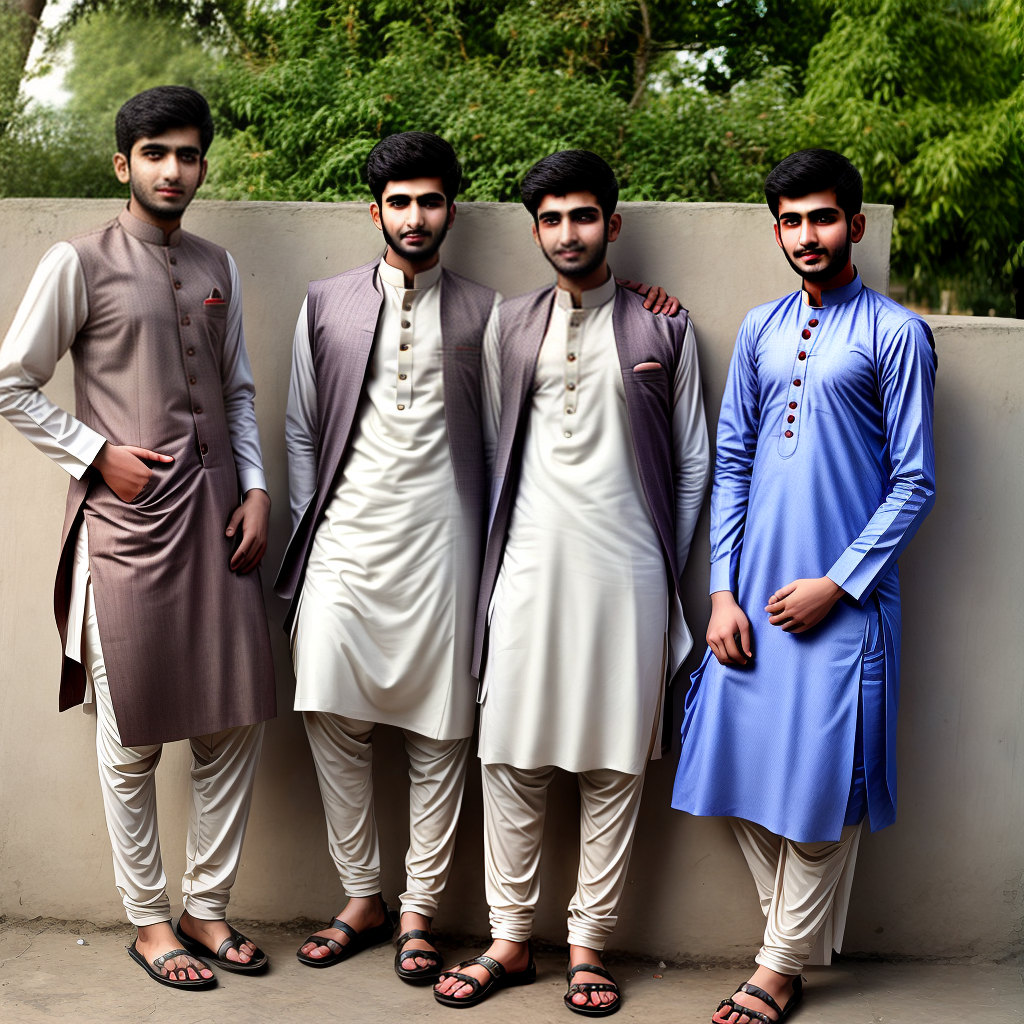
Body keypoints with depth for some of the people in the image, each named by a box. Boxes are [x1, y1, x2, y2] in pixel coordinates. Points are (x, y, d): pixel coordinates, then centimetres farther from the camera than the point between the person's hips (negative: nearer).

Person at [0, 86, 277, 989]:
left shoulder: (217, 268, 14)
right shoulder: (80, 264, -3)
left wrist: (257, 489, 6)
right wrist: (99, 455, -8)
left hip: (217, 515, 5)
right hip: (128, 517, -5)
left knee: (236, 720, 6)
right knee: (133, 737, 2)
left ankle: (207, 907, 21)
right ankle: (150, 921, 18)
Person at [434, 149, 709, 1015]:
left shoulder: (662, 329, 5)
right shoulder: (510, 327, 11)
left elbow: (692, 464, 8)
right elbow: (498, 452, 14)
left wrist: (665, 570, 5)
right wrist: (499, 558, 9)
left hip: (626, 571, -1)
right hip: (529, 566, 2)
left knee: (614, 765, 3)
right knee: (512, 759, 3)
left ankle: (589, 944, 15)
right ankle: (511, 941, 15)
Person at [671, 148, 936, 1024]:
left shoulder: (895, 333, -3)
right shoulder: (761, 330, 11)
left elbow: (914, 481, -5)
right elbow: (731, 461, 11)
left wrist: (837, 584, -11)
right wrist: (723, 590, 3)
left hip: (841, 599, -5)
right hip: (753, 596, 5)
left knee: (819, 784, 0)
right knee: (742, 772, 7)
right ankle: (797, 938, 24)